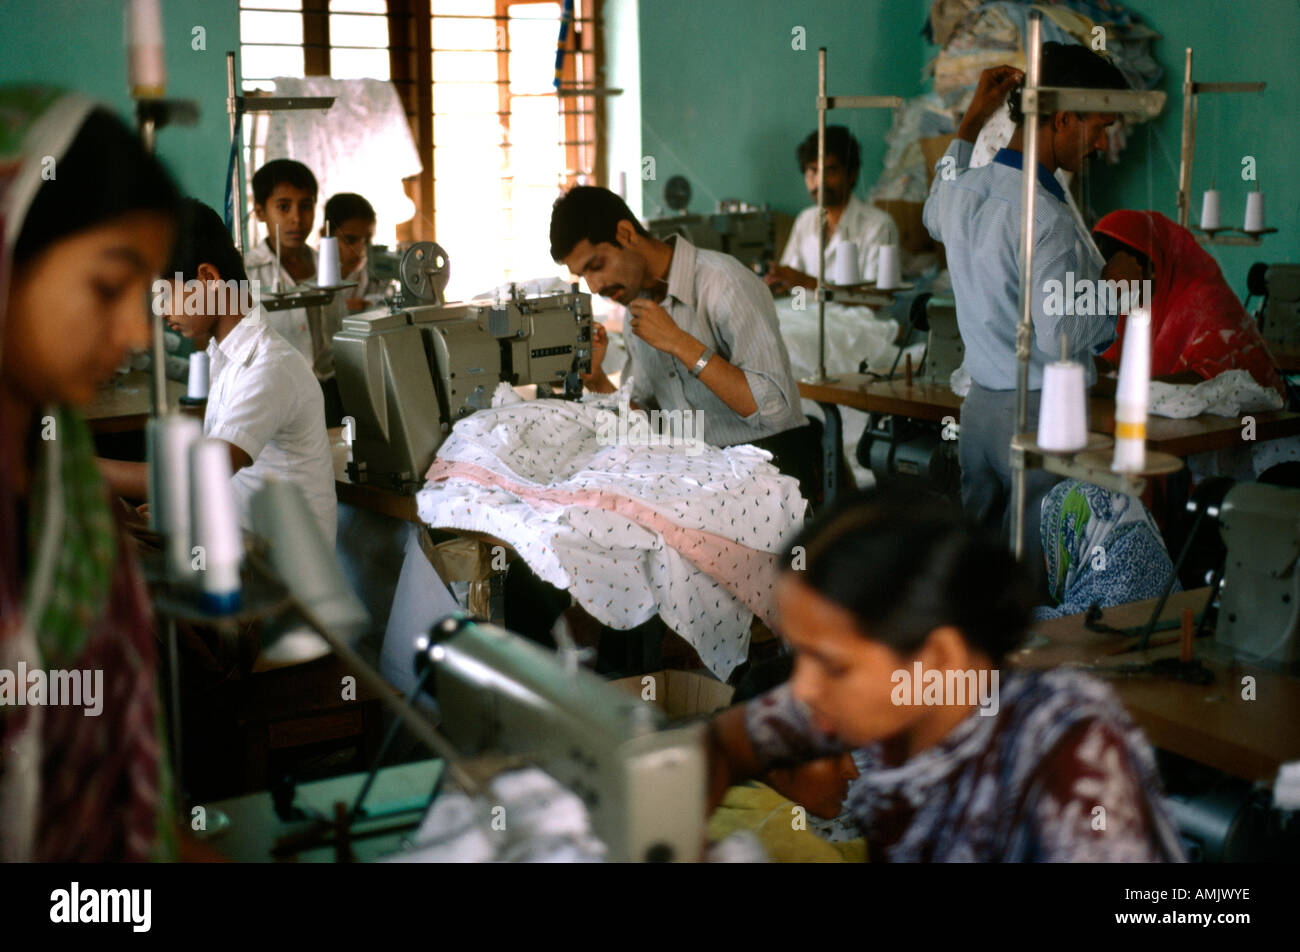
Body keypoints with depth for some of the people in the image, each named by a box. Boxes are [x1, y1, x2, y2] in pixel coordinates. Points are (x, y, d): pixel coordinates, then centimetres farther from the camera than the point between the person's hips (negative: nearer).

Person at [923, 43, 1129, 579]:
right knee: (1037, 575, -1)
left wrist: (973, 118, 33)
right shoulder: (1047, 218, -19)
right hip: (1044, 413, -8)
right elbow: (1058, 337, -23)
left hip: (978, 408, 8)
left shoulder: (963, 191, 6)